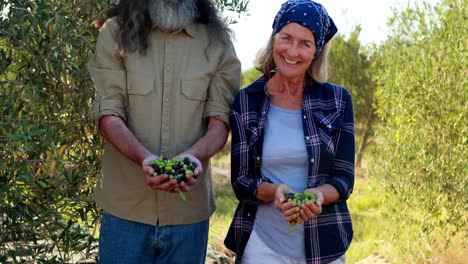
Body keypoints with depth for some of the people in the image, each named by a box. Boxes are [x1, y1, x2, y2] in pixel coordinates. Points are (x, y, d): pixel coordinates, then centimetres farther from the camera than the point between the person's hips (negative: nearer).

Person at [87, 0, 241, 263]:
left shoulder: (217, 41, 5)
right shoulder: (116, 32, 1)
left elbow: (221, 120, 0)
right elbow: (108, 115, -4)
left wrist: (193, 156, -22)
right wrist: (144, 158, -23)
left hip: (190, 207, 1)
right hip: (126, 207, -1)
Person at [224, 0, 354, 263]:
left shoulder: (337, 101, -3)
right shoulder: (246, 102, -2)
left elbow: (345, 179, -3)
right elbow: (240, 182, -3)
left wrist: (318, 194, -24)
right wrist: (275, 191, -23)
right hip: (262, 243, 0)